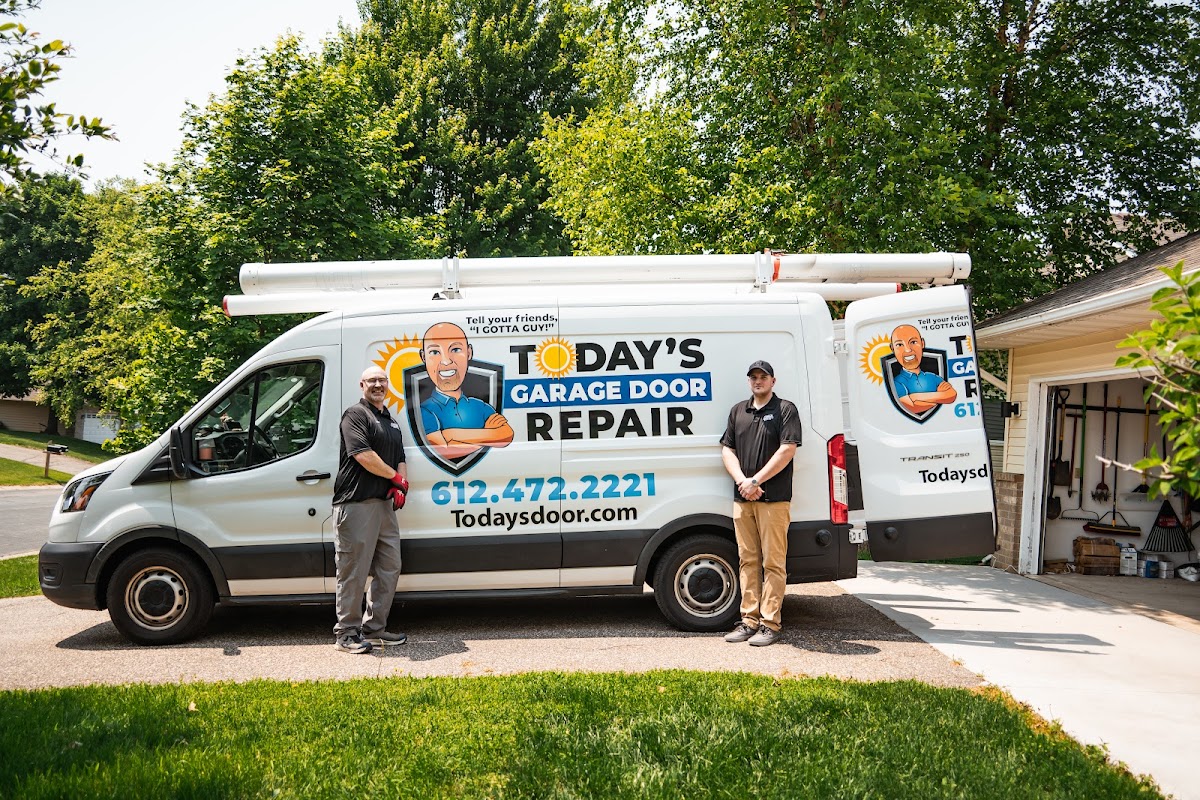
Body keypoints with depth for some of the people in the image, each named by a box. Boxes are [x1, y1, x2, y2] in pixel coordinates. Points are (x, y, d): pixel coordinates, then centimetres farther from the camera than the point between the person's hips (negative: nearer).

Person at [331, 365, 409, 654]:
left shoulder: (391, 422, 22)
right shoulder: (355, 414, -5)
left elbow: (400, 460, 24)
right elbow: (364, 456, -17)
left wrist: (401, 486, 3)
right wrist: (395, 477, -6)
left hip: (385, 503, 9)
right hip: (356, 503, -9)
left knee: (389, 568, 11)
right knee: (354, 571, -5)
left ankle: (374, 628, 19)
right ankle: (346, 632, 3)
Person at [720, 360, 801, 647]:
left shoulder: (785, 409, 0)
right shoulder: (738, 411, 16)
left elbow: (787, 451, -10)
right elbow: (727, 450, 12)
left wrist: (755, 481, -13)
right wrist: (742, 482, -5)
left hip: (774, 499, -5)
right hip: (742, 498, 6)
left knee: (773, 563, -3)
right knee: (748, 561, 8)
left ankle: (770, 623, 0)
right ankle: (749, 620, 14)